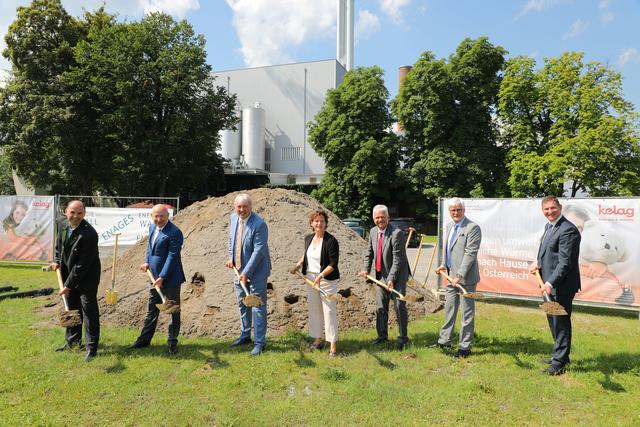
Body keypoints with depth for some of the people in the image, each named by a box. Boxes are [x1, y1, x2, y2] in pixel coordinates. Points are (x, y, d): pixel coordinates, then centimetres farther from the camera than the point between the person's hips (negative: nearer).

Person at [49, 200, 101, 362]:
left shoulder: (89, 234, -27)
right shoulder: (62, 225, -3)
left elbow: (83, 264, -26)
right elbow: (59, 246, 18)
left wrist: (69, 285, -23)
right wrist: (57, 261, 1)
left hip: (86, 278, -8)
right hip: (68, 274, 8)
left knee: (89, 311, -2)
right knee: (71, 309, 20)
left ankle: (91, 348, 8)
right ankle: (72, 340, 37)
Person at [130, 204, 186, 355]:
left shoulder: (174, 232, -19)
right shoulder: (152, 228, 6)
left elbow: (172, 257, -21)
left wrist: (162, 278, -22)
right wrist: (147, 262, 6)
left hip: (170, 278, -8)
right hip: (155, 276, 8)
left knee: (174, 310, 6)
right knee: (152, 309, 18)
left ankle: (172, 342, 19)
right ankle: (144, 339, 31)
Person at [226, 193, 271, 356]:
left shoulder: (259, 224, -22)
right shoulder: (233, 218, 2)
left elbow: (258, 251, -23)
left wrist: (247, 272, -24)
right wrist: (231, 257, 7)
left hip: (256, 271, -7)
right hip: (239, 269, 7)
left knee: (258, 306, 1)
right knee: (242, 304, 19)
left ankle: (259, 342, 11)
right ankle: (245, 335, 35)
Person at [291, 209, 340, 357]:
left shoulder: (331, 241, -15)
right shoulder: (308, 238, 5)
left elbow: (333, 264, -17)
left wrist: (321, 275, -27)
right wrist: (299, 265, 10)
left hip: (327, 280, -6)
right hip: (311, 278, 7)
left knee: (329, 310, -4)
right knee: (314, 309, 13)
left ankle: (333, 344, 5)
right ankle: (318, 339, 28)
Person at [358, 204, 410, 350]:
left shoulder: (396, 233, -19)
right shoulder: (373, 232, 3)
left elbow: (397, 258, -22)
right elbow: (369, 252, 14)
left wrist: (391, 278, -26)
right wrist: (366, 269, 4)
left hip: (397, 275, -6)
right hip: (381, 275, 6)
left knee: (399, 306, 0)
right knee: (380, 307, 12)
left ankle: (402, 338, 15)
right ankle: (382, 335, 27)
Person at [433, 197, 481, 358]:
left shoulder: (473, 228, -13)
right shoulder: (449, 227, 13)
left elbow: (470, 253, -20)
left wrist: (460, 275, -24)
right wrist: (444, 265, 9)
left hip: (466, 278, -8)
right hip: (451, 277, 8)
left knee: (467, 313, 4)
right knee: (449, 309, 18)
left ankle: (465, 347, 15)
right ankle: (444, 340, 32)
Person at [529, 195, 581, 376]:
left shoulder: (568, 230, -18)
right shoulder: (549, 226, 12)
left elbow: (565, 262, -23)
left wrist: (551, 283, -28)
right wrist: (538, 262, 4)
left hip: (561, 286, -9)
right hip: (550, 284, 10)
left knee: (560, 323, 2)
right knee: (553, 321, 21)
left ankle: (559, 363, 14)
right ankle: (559, 355, 37)